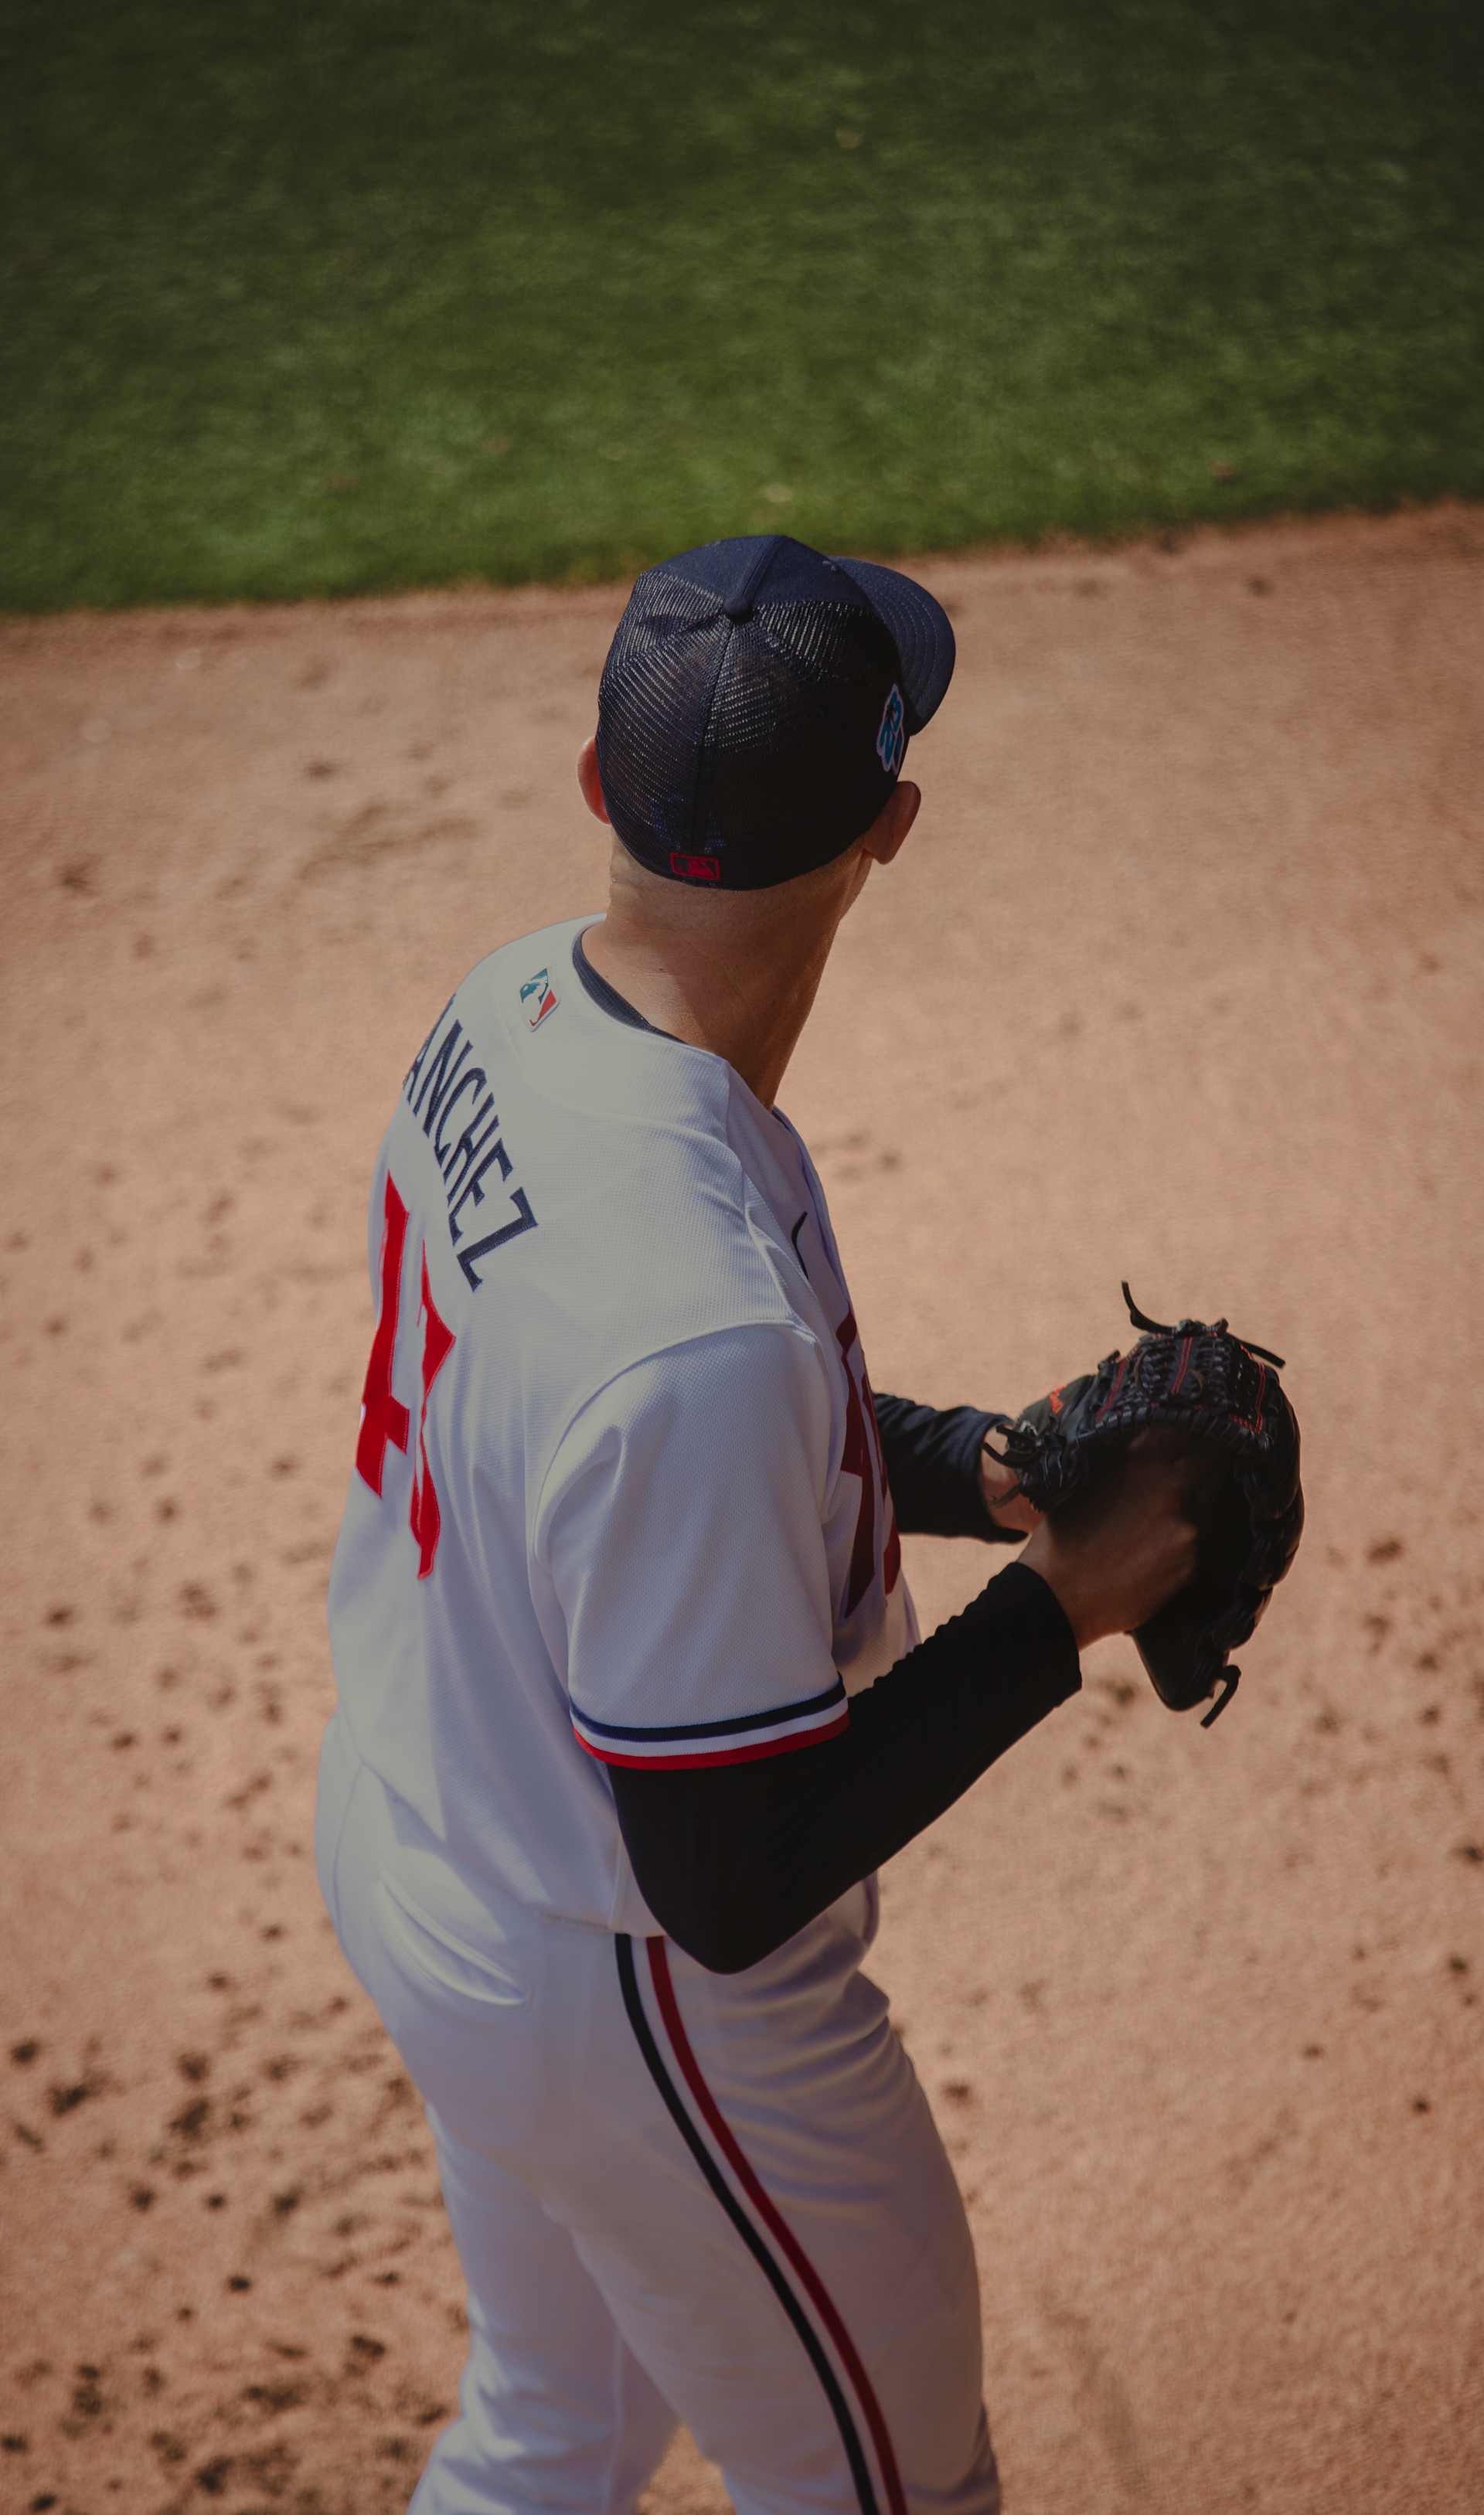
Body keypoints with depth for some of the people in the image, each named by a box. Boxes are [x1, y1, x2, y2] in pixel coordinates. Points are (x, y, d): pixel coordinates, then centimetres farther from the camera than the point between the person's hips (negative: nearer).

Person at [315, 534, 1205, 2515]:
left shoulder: (508, 1012, -12)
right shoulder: (702, 1325, -39)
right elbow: (736, 1885, -29)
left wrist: (973, 1465, -3)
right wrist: (1061, 1608, -20)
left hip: (413, 1855, 8)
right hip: (631, 1997, -8)